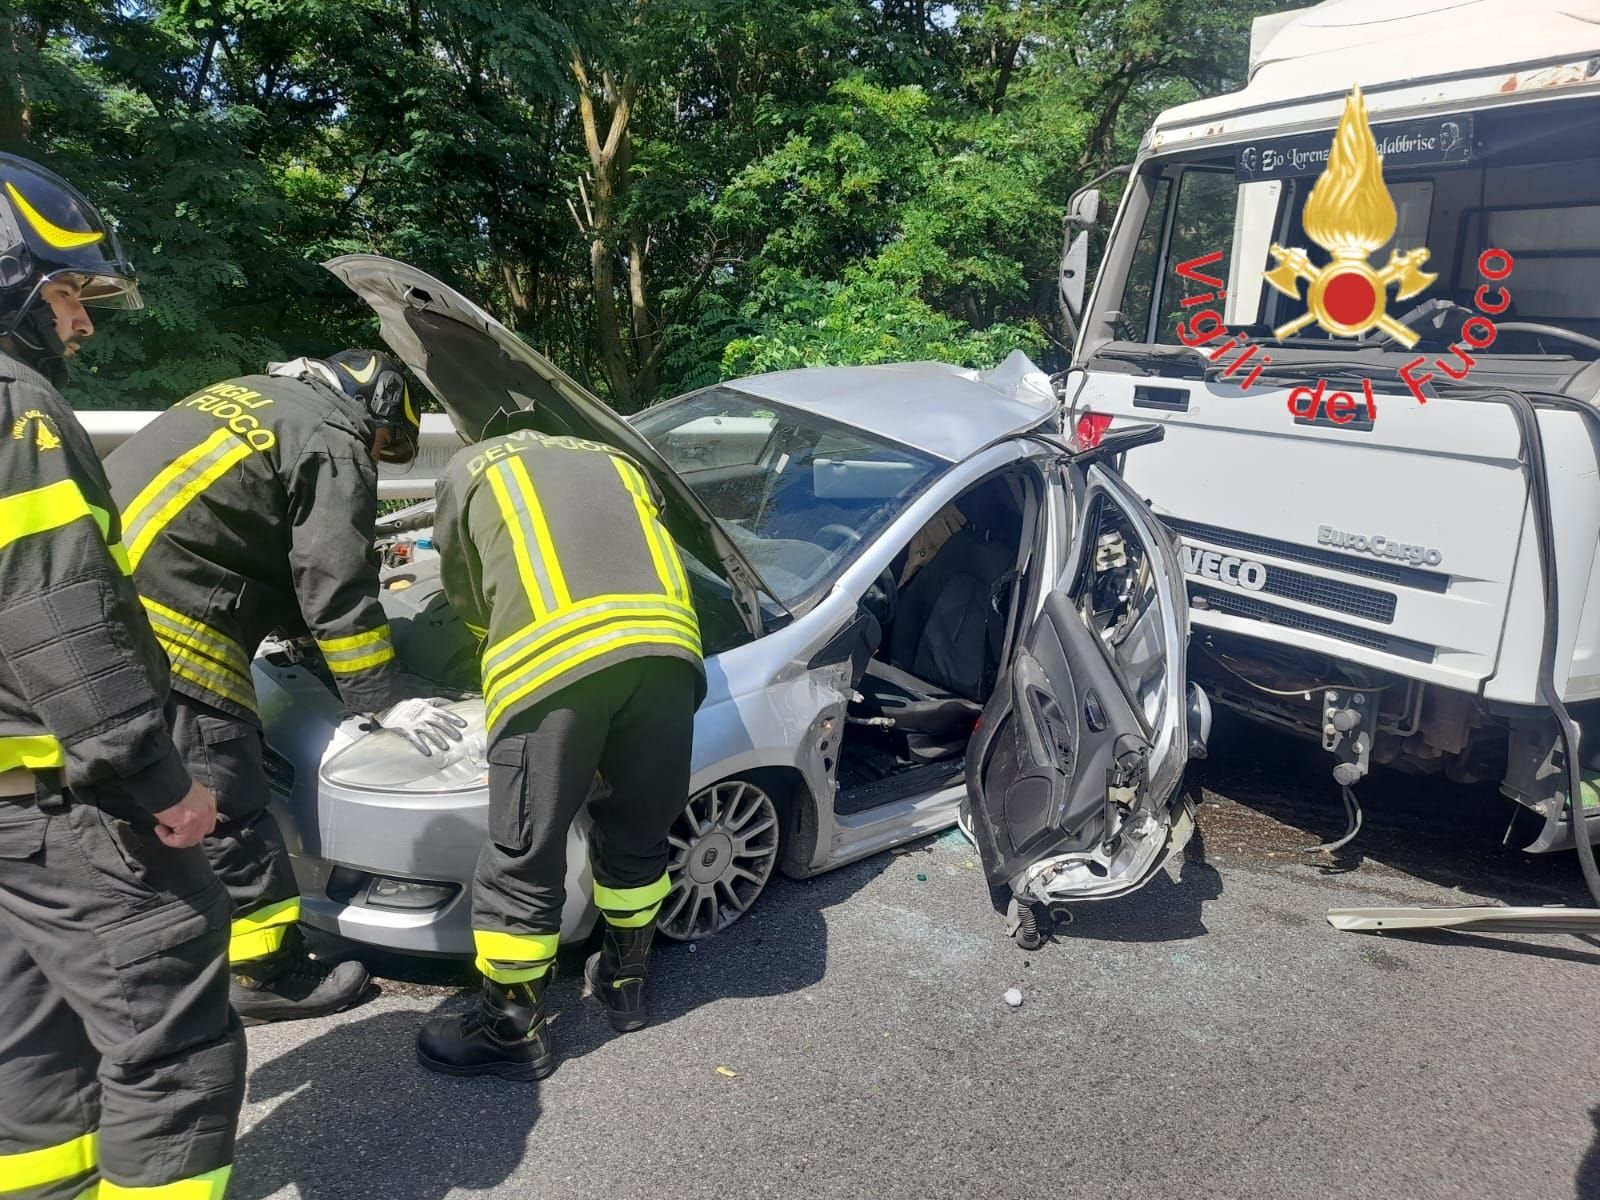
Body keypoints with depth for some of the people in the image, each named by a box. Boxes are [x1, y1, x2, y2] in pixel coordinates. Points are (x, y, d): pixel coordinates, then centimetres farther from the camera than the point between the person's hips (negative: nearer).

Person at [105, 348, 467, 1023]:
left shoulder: (252, 398, 25)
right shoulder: (334, 443, -5)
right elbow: (335, 586, -9)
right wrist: (385, 699, -4)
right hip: (165, 629, -10)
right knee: (224, 807, -1)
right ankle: (269, 974, 10)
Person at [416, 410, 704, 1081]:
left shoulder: (467, 470, 30)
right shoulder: (617, 463, 38)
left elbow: (465, 593, 34)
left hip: (552, 658, -4)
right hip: (665, 645, 4)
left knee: (524, 859, 11)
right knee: (637, 833, 24)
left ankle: (513, 1032, 27)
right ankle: (625, 984, 42)